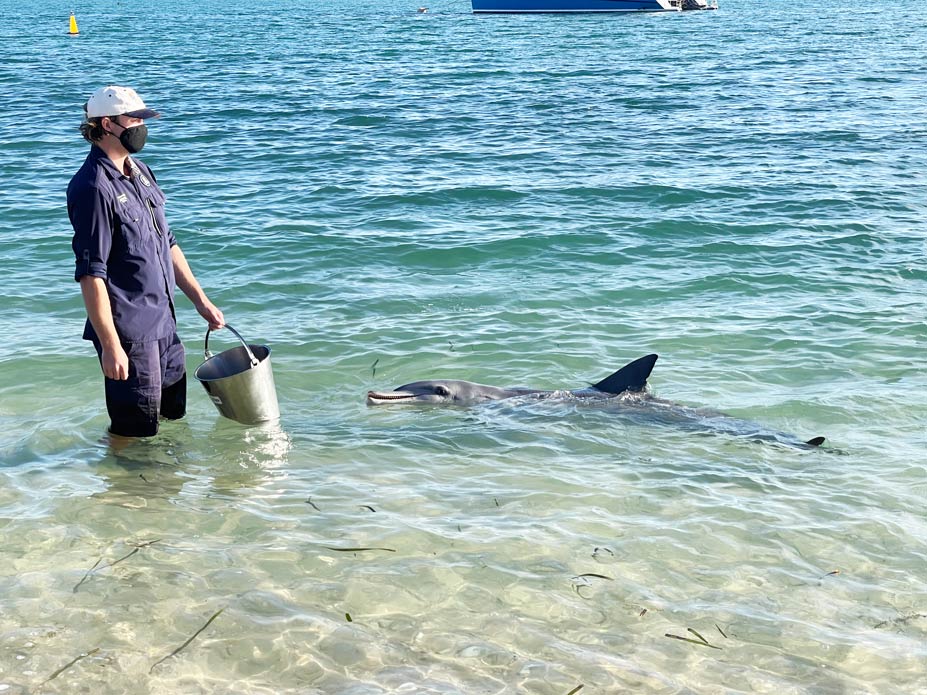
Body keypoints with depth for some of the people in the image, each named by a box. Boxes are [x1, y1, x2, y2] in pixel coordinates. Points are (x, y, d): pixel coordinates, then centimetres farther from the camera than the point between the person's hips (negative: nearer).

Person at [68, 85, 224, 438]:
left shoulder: (140, 172, 10)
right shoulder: (93, 188, -18)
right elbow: (91, 275, -21)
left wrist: (201, 301, 15)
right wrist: (110, 346, -22)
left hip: (163, 322, 9)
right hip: (128, 331, -9)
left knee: (173, 415, 20)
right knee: (134, 434, 4)